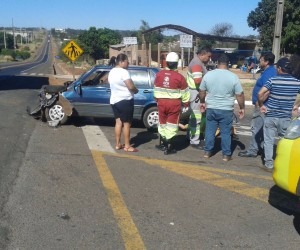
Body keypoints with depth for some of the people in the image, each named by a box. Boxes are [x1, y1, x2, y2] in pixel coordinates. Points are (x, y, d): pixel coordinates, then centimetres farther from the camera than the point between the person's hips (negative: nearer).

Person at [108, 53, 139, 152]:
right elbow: (131, 86, -23)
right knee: (127, 123, -1)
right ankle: (127, 146, 4)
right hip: (125, 100, -9)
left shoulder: (111, 72, 10)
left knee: (118, 122, 13)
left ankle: (118, 144, 17)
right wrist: (136, 90, -3)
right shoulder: (124, 72, -18)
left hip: (114, 100, 9)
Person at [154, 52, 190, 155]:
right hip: (174, 103, -3)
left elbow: (156, 89, 10)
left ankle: (163, 144, 31)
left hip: (161, 102, 4)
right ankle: (169, 147, 7)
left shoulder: (159, 74, 0)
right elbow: (184, 92, -2)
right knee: (171, 124, 3)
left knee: (162, 123, 18)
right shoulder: (179, 77, -10)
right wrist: (186, 103, 12)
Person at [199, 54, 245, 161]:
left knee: (210, 130, 13)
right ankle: (226, 154, 14)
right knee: (226, 132, 7)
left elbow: (202, 91, 7)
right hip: (226, 110, -2)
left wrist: (202, 102, 22)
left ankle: (207, 151, 22)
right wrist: (242, 108, 5)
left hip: (211, 108, 2)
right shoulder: (233, 77, -9)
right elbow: (240, 95, -6)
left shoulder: (208, 75, -2)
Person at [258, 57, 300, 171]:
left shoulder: (273, 80, -9)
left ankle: (269, 165, 12)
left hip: (270, 116, -2)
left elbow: (260, 93, -18)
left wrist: (261, 105, -3)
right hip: (286, 117, 2)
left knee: (269, 141, 8)